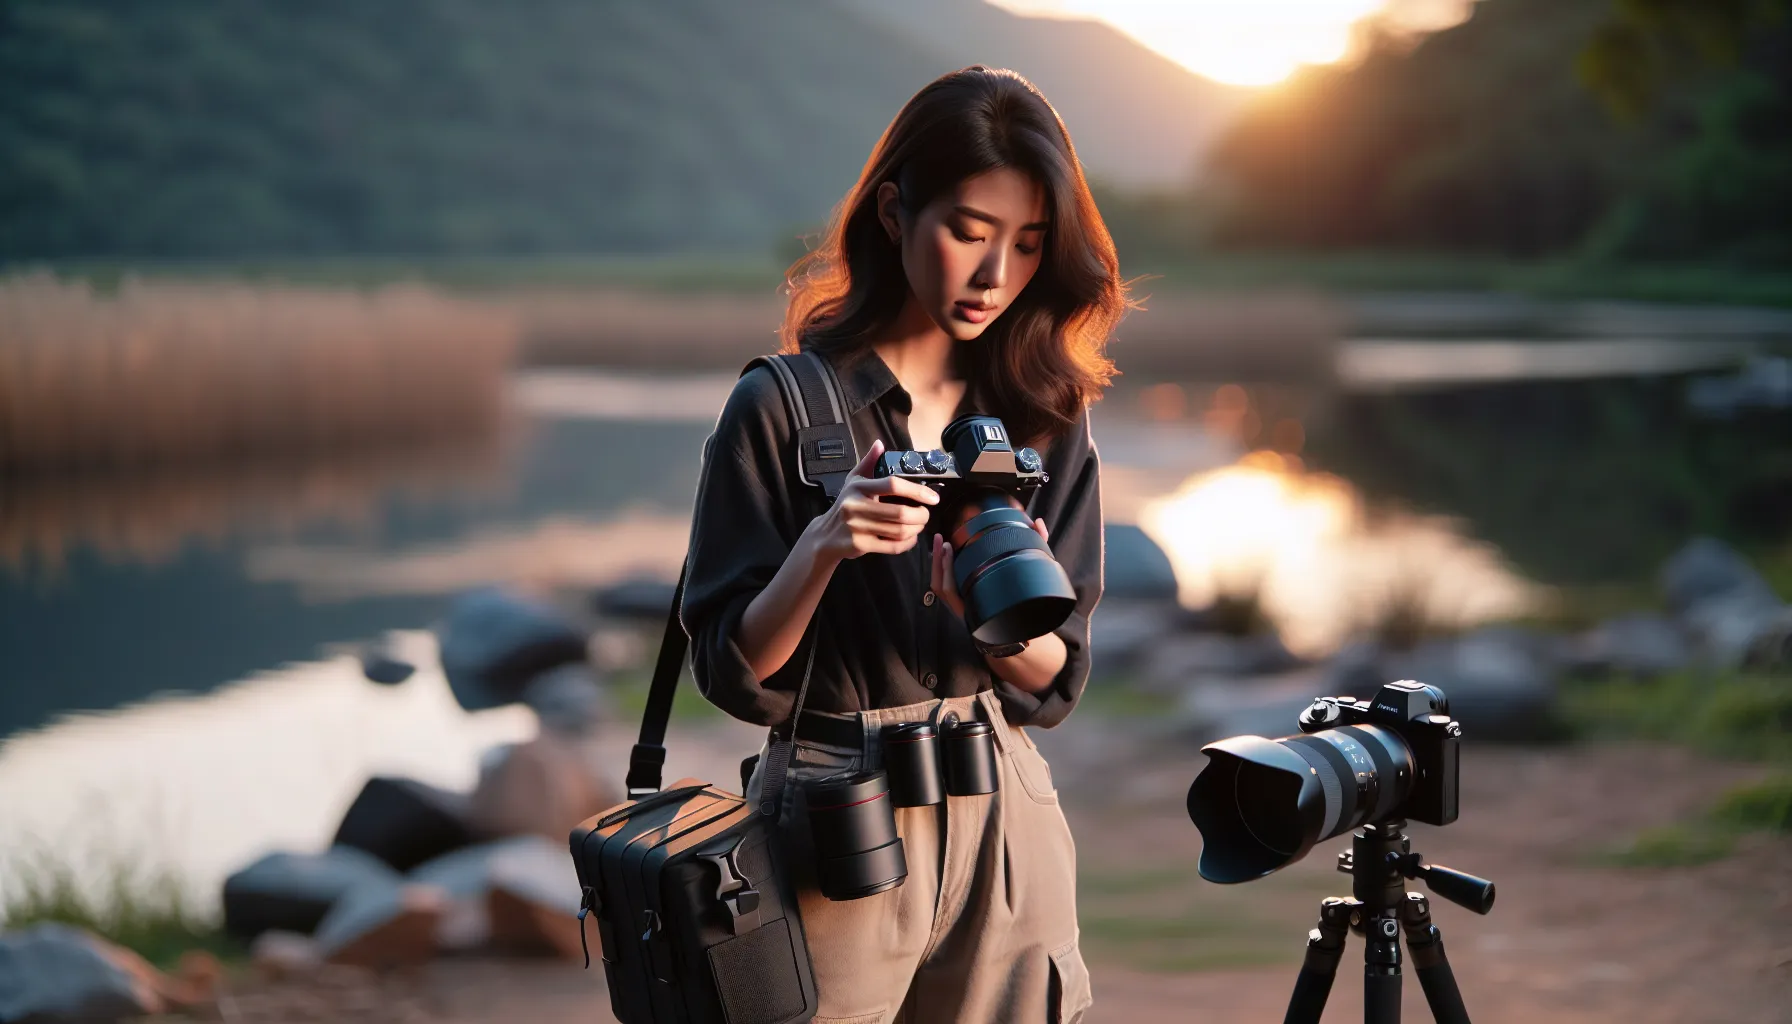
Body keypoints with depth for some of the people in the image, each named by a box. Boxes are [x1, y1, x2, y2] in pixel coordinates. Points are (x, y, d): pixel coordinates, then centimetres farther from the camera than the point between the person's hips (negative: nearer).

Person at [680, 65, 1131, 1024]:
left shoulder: (1045, 415, 3)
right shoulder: (781, 406, -8)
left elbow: (1053, 677, 1)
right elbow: (735, 673, -9)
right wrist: (819, 552, -26)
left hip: (1006, 819, 4)